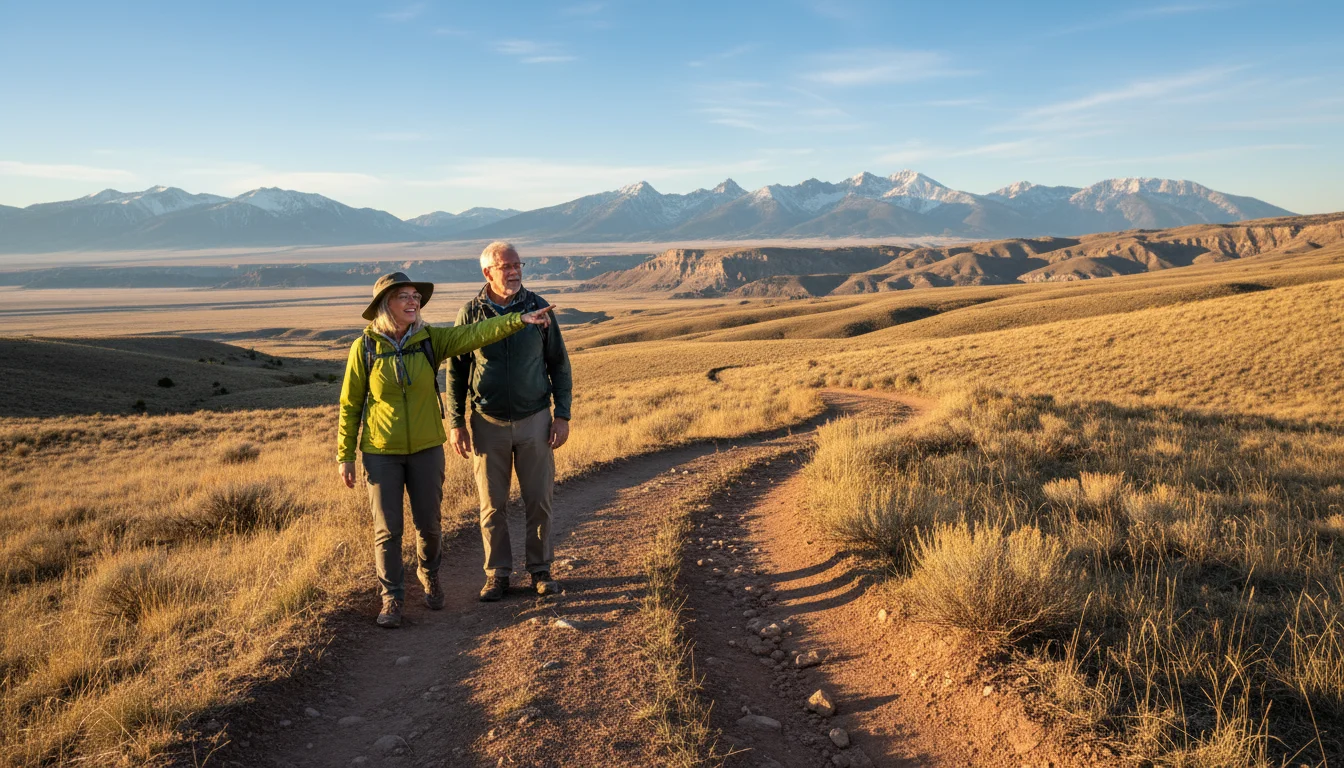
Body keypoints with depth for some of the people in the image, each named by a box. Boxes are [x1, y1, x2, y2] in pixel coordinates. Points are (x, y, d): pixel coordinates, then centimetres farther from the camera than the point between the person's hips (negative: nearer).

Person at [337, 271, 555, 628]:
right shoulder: (365, 347, -9)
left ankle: (429, 576, 40)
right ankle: (391, 598, 19)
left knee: (428, 523, 11)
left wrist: (521, 318, -32)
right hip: (381, 452, -2)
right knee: (387, 529, 2)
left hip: (426, 448, 2)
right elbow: (350, 404, -3)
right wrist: (345, 456, -3)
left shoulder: (430, 339, -5)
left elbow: (475, 333, -19)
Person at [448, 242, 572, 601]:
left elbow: (559, 363, 3)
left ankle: (540, 570, 21)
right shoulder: (471, 313, -4)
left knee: (539, 500, 5)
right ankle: (497, 574, 21)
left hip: (534, 420, 0)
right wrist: (455, 423, -1)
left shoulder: (538, 308, -3)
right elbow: (456, 371, 4)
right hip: (488, 424, 0)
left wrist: (562, 415, -2)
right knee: (492, 505, 6)